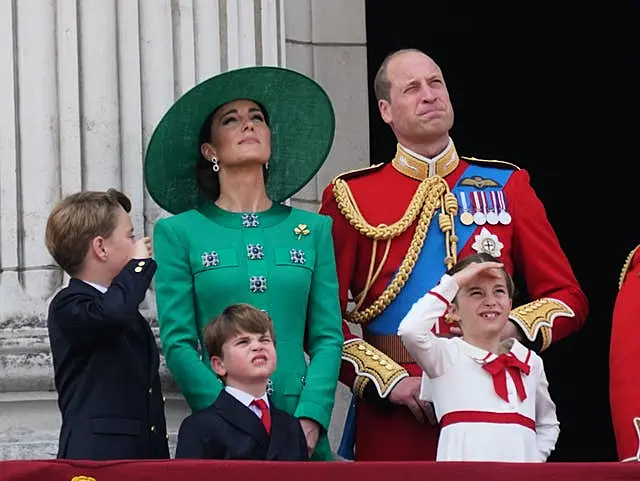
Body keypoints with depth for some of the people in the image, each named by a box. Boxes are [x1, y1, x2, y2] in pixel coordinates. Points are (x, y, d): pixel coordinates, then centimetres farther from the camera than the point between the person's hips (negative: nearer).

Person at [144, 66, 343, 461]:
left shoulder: (313, 229, 10)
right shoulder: (179, 233, 4)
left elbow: (328, 338, 5)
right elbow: (178, 343, -2)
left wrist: (310, 419, -9)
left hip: (302, 431, 2)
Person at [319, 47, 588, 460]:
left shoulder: (508, 186, 10)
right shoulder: (351, 197, 4)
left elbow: (568, 298, 10)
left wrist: (513, 329, -10)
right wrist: (389, 380, -12)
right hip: (393, 422, -2)